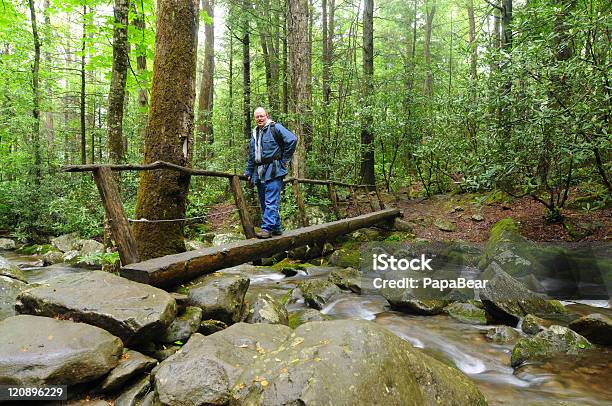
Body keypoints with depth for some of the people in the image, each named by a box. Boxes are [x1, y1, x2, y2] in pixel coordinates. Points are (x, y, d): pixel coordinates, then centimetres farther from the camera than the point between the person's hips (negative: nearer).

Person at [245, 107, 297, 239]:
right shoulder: (255, 134, 20)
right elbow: (251, 156, 25)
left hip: (273, 171, -8)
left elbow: (292, 139, -13)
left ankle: (267, 228, -15)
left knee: (271, 202, -13)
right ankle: (276, 228, 17)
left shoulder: (275, 128, -3)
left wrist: (285, 160, -9)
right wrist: (248, 172, 22)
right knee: (263, 203, 9)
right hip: (259, 173, 8)